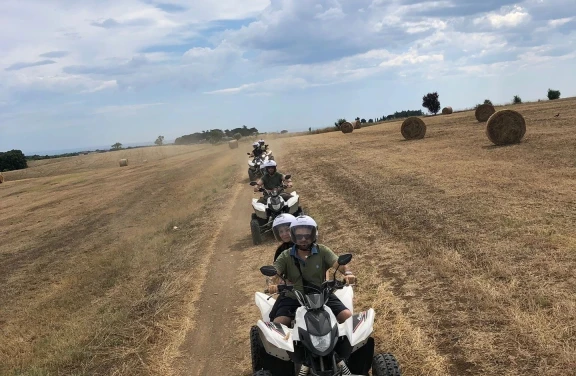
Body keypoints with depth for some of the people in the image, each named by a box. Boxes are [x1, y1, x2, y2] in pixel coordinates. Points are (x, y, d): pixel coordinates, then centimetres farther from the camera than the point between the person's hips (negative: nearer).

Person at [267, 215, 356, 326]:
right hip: (293, 299, 0)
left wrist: (348, 273, -35)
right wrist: (271, 285, -34)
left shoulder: (322, 251, 1)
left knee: (348, 316, -13)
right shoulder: (286, 256, 2)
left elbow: (339, 264, -12)